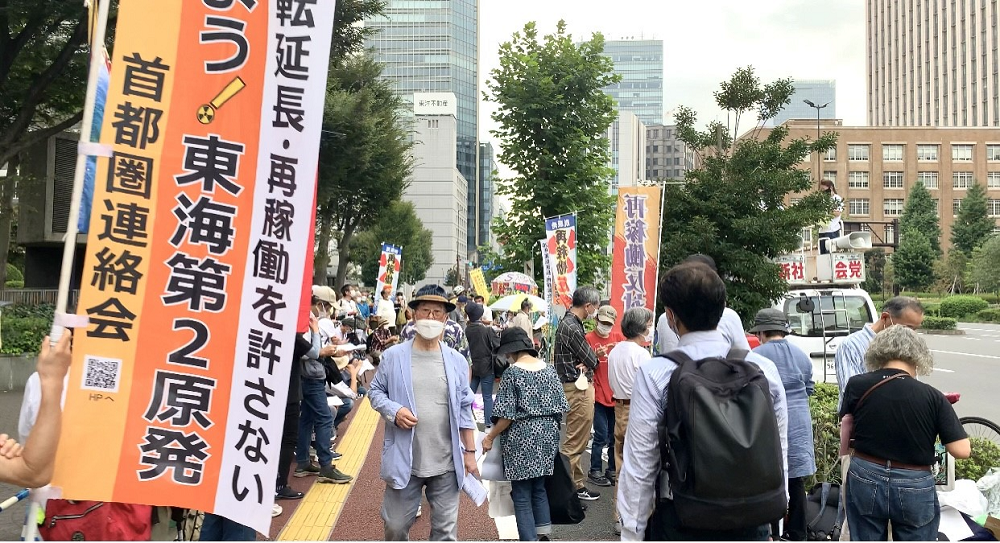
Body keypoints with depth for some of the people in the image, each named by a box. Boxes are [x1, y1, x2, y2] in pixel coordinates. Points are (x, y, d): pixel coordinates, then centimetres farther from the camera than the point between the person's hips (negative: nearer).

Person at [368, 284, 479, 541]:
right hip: (404, 461, -1)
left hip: (446, 463, 1)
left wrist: (470, 452, 5)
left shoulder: (457, 361, 3)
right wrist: (394, 411, -13)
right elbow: (375, 391, 6)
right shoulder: (393, 356, -2)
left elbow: (464, 410, 6)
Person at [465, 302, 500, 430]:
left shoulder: (466, 331, -5)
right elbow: (498, 346, -15)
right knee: (487, 397, 4)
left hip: (471, 367, 4)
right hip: (486, 368, -3)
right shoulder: (488, 330, -16)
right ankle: (488, 424, 5)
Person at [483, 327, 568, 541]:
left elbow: (507, 414, -15)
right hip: (546, 436, 6)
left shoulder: (512, 372, -12)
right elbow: (561, 406, 6)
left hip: (521, 438, -6)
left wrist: (490, 437, -3)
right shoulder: (549, 370, 4)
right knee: (539, 488, 19)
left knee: (521, 495, 3)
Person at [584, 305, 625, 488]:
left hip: (616, 395, 4)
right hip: (599, 395, -4)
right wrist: (596, 357, -23)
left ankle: (612, 470, 23)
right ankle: (595, 471, 10)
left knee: (614, 436, 11)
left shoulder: (618, 336, 7)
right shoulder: (589, 338, -4)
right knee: (602, 436, -4)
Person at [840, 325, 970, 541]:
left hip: (865, 482, 1)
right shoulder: (933, 397, -12)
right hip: (915, 489, -1)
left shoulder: (857, 385, -8)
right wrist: (943, 407, 5)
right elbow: (961, 450, -10)